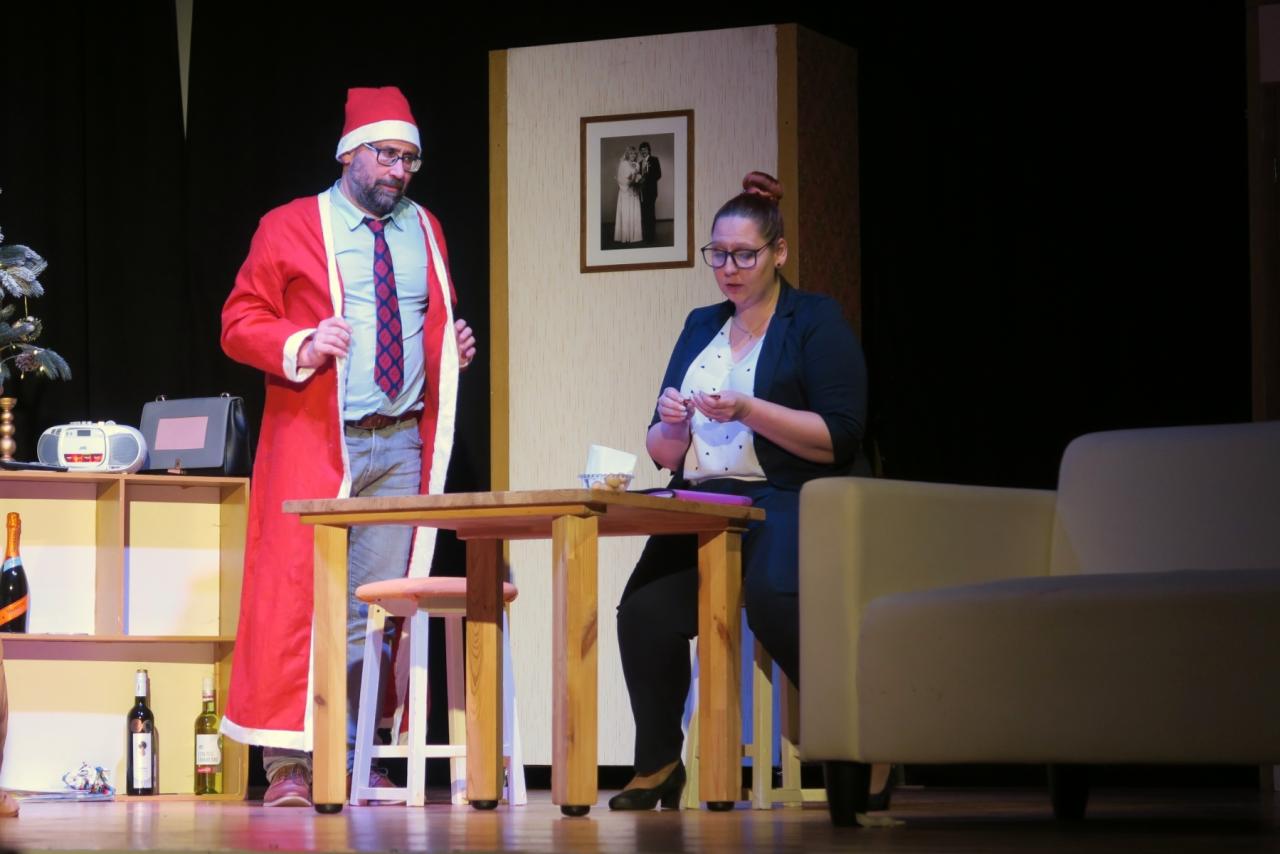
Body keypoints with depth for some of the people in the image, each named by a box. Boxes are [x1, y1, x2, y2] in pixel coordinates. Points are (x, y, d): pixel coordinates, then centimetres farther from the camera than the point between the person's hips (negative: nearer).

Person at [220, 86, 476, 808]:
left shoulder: (425, 232, 16)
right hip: (313, 440, -4)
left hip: (401, 444, 4)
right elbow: (239, 323, -1)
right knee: (299, 594, -8)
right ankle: (289, 762, -5)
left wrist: (454, 349, 5)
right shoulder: (290, 228, 1)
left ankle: (355, 756, 7)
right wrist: (302, 347, -18)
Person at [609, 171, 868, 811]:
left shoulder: (815, 322, 5)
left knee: (773, 602, -36)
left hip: (785, 505, -5)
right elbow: (663, 454, 21)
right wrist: (671, 427, -2)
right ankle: (657, 764, -5)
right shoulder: (701, 327, 21)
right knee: (646, 609, -24)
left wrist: (749, 411, -16)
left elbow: (839, 439, -7)